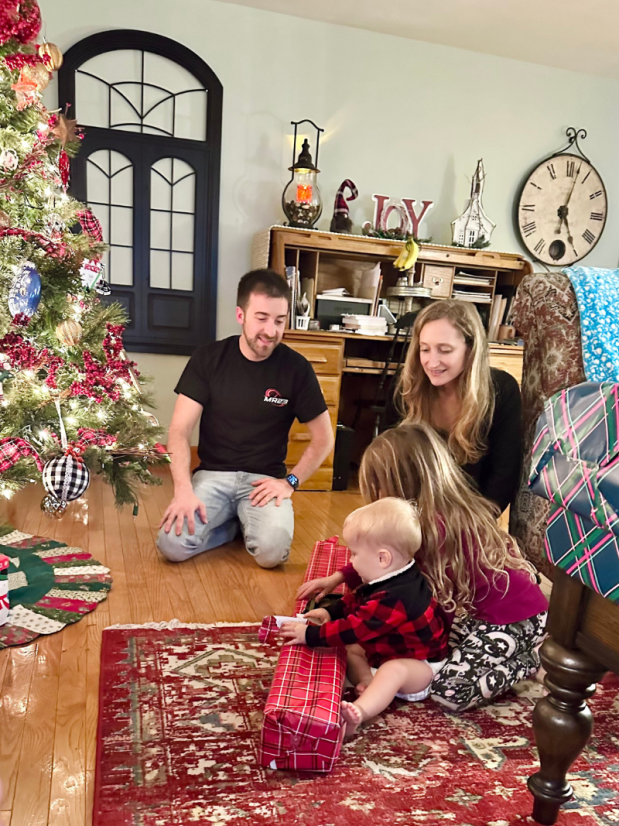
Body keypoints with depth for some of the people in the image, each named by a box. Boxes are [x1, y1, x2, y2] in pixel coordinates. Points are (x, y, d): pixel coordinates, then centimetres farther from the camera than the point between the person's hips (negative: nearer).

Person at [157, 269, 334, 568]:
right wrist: (183, 489, -20)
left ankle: (246, 522, 6)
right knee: (171, 544, -24)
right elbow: (180, 431, -6)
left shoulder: (296, 367, -4)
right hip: (212, 474, 1)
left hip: (265, 480, -1)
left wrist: (290, 481, -9)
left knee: (272, 551, -29)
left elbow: (323, 439, 3)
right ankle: (235, 523, 6)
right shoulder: (208, 358, -3)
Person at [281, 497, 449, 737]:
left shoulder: (393, 598, -36)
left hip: (419, 663, -11)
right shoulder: (392, 579, -3)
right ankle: (369, 684, -20)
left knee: (392, 670, -40)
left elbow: (354, 629, -35)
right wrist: (331, 612, 2)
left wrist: (310, 635, -29)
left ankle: (359, 712, -59)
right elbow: (357, 600, 14)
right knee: (350, 649, 2)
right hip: (391, 649, 11)